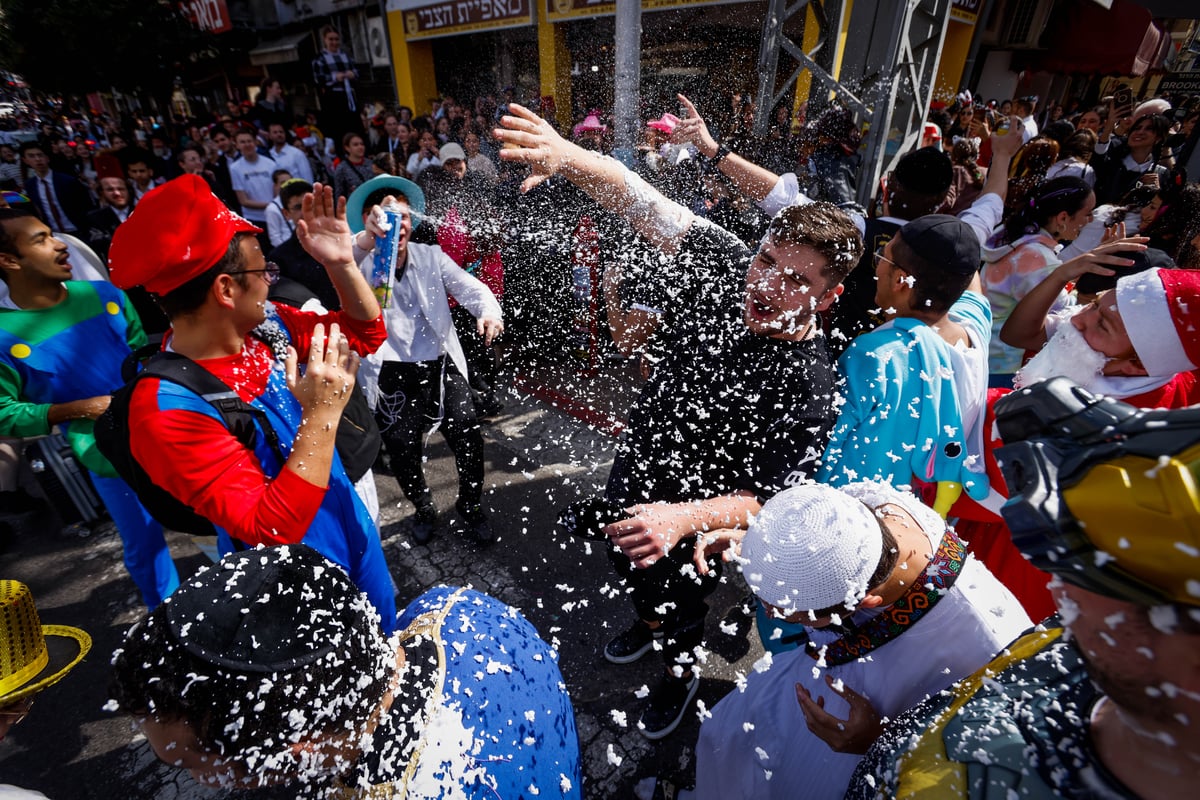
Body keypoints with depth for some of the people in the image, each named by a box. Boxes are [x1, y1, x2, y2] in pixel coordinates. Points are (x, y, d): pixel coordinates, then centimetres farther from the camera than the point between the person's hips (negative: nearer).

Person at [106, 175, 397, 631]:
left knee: (384, 645, 29)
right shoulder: (171, 410, -30)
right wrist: (321, 415, -39)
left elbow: (365, 334, 1)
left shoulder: (266, 324, -11)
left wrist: (342, 264, -16)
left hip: (353, 530, 6)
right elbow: (270, 531, -32)